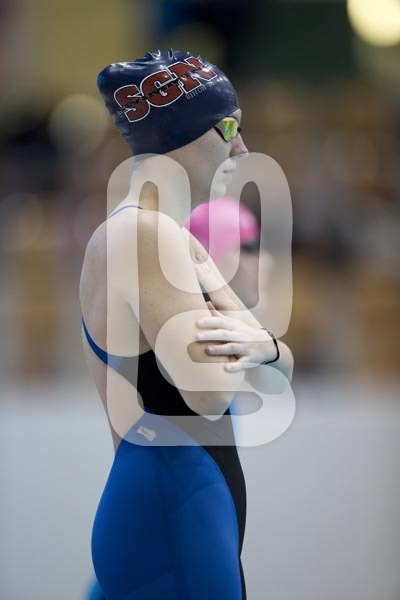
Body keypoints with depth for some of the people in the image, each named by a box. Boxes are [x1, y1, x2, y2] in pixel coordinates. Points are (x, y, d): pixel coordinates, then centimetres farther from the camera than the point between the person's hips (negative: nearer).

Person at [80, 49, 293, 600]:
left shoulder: (181, 240, 15)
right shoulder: (141, 233, -16)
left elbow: (285, 364, 15)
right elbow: (211, 391, -25)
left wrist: (265, 347, -8)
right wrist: (243, 340, -4)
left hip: (199, 506, 10)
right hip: (168, 512, -10)